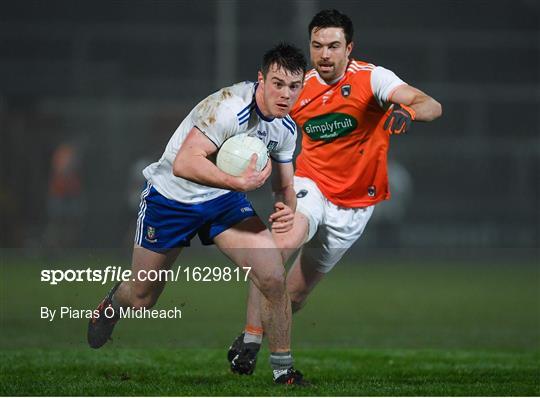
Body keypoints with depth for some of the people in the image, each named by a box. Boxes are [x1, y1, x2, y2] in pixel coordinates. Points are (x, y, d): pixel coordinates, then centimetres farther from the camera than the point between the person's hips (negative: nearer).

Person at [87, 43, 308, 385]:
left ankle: (284, 369, -1)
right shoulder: (230, 106, -32)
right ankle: (112, 304, 48)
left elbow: (284, 185, 7)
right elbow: (183, 164, -38)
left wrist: (287, 209, -15)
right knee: (141, 300, 10)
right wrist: (240, 182, -43)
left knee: (274, 276, -16)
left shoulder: (286, 128, -6)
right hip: (172, 196, -5)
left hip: (224, 198, 5)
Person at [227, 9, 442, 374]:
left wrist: (408, 111, -49)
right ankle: (250, 338, -24)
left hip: (355, 205, -1)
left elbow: (432, 106, -27)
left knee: (296, 292, 5)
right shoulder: (299, 88, -2)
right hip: (310, 186, 1)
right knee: (282, 243, -31)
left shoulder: (372, 78, -14)